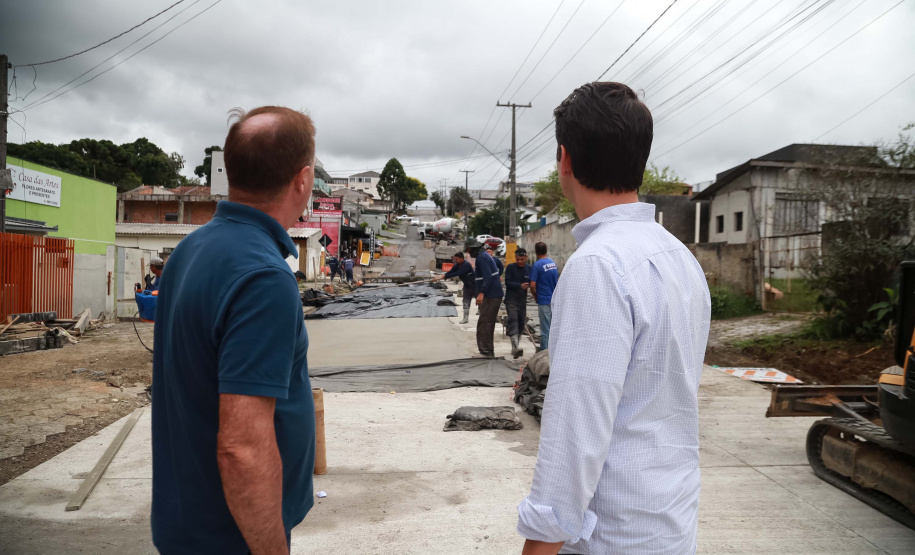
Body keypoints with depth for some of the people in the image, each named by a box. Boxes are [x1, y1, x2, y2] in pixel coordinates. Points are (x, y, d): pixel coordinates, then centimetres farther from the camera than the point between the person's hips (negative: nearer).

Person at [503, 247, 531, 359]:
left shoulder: (529, 268, 7)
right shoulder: (511, 267, -4)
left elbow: (531, 282, 9)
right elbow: (508, 282, -11)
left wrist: (528, 285, -13)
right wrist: (520, 286, -23)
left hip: (522, 300, 5)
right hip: (511, 300, -5)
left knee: (521, 323, 9)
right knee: (513, 320, -20)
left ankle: (515, 347, 23)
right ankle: (516, 346, -32)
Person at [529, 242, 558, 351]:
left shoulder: (537, 265, -13)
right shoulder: (553, 262, 9)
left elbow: (532, 285, -16)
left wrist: (536, 297, 0)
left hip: (544, 301, -6)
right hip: (554, 300, 7)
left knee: (545, 330, -1)